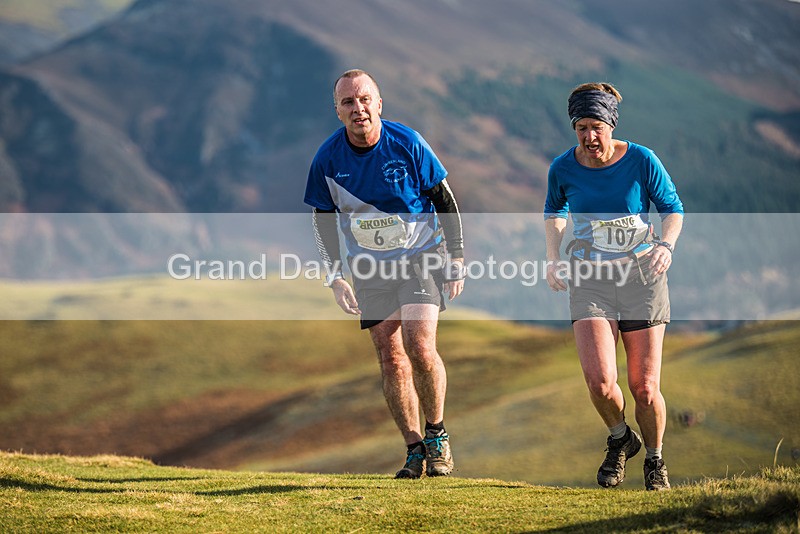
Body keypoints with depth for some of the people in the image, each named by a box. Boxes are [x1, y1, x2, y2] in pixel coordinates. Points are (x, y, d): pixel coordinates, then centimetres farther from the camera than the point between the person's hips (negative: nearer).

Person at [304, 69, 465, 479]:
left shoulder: (407, 144, -14)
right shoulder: (328, 159, -9)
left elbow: (444, 201, -3)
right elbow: (322, 218, 6)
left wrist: (456, 261, -3)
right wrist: (335, 277, 1)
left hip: (420, 256, -2)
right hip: (369, 268, 2)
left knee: (419, 346, -19)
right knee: (391, 360, -1)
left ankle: (437, 435, 1)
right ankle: (415, 451, 9)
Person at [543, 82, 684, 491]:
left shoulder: (641, 160, -9)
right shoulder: (563, 169, -2)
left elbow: (672, 208, 3)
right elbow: (554, 211, 18)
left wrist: (666, 245, -16)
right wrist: (553, 257, 5)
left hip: (641, 274, -1)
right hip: (589, 277, 1)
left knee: (644, 388, -3)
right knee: (600, 382, -17)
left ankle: (654, 459, 25)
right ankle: (620, 438, 15)